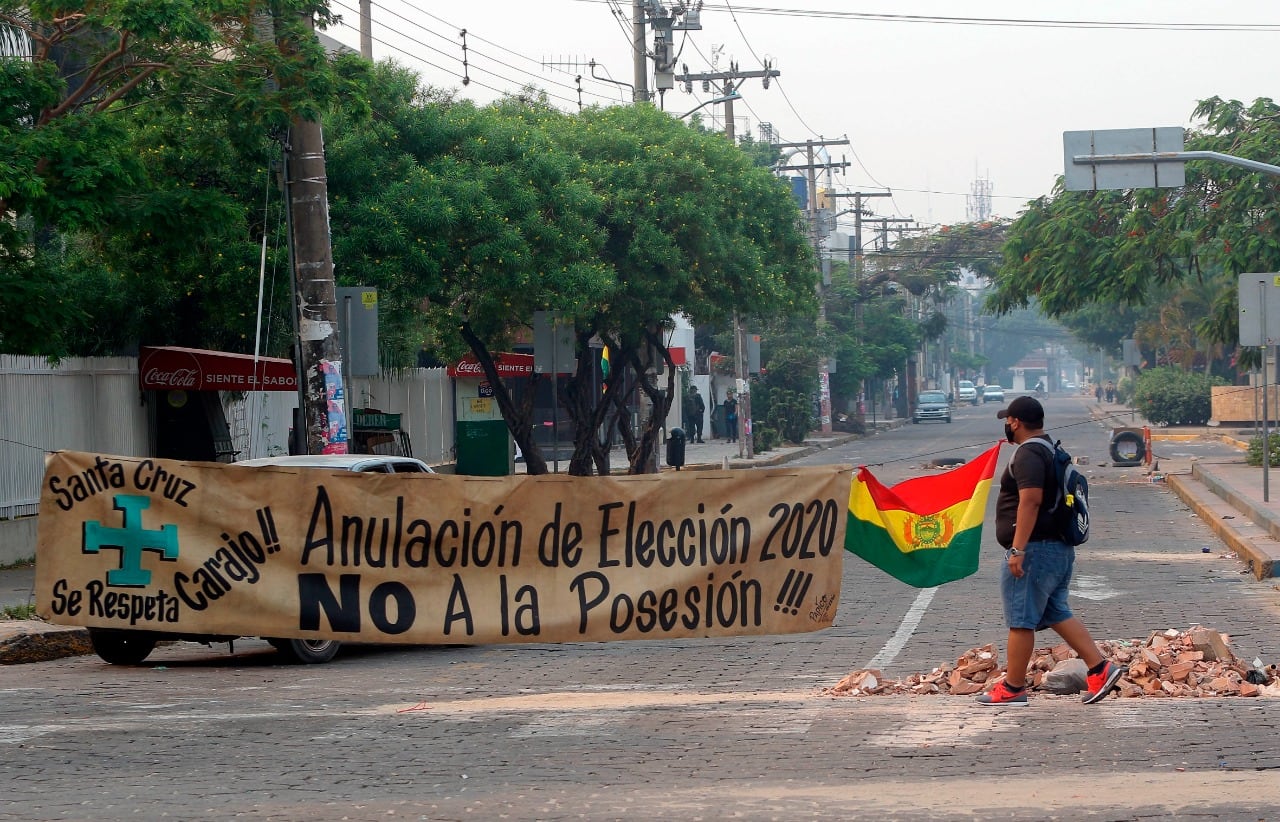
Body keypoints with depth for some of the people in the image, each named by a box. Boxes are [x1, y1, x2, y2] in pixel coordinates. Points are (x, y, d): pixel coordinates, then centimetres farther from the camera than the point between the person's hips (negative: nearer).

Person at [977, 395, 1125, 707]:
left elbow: (1030, 501, -25)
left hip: (1035, 549, -11)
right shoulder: (1051, 450, 18)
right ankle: (1100, 667, 5)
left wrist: (1017, 549, -27)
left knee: (1020, 619, -3)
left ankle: (1012, 687, 2)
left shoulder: (1028, 455, -15)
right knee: (1057, 614, 14)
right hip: (1059, 547, 11)